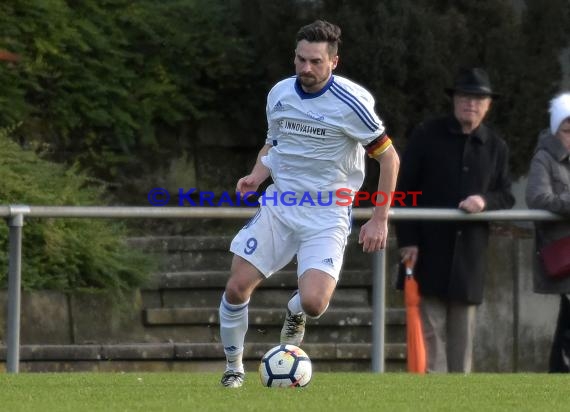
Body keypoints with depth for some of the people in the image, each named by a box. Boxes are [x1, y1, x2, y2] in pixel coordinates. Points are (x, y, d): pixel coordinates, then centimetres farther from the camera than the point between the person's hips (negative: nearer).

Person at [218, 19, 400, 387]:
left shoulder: (351, 102, -14)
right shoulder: (280, 94, 2)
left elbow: (390, 158, -6)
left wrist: (380, 220, -9)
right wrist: (257, 175, -2)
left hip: (327, 215, -4)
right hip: (279, 206, 4)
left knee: (312, 302, -22)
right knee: (237, 288, -7)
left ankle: (295, 313, 18)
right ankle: (234, 368, 16)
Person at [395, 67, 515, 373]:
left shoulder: (495, 147, 10)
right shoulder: (427, 136, 1)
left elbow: (506, 196, 12)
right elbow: (404, 191, -1)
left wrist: (485, 200, -13)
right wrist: (407, 240, -10)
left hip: (469, 253, 3)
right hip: (429, 250, -3)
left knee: (463, 333, 7)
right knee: (431, 330, -6)